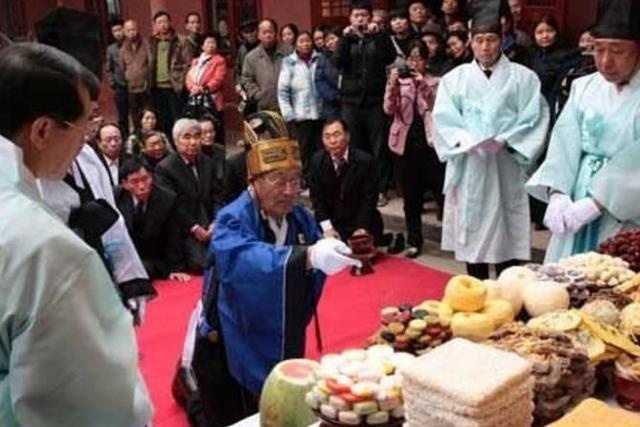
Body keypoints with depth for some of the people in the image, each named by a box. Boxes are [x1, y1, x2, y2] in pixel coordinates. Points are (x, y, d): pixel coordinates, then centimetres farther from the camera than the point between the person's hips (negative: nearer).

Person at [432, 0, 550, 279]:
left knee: (505, 234, -1)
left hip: (505, 167, -2)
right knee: (471, 230, 6)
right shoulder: (454, 78, 9)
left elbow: (533, 119, -2)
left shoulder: (523, 77, 4)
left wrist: (503, 141, -17)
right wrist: (468, 141, -16)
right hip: (468, 166, 2)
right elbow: (444, 120, 1)